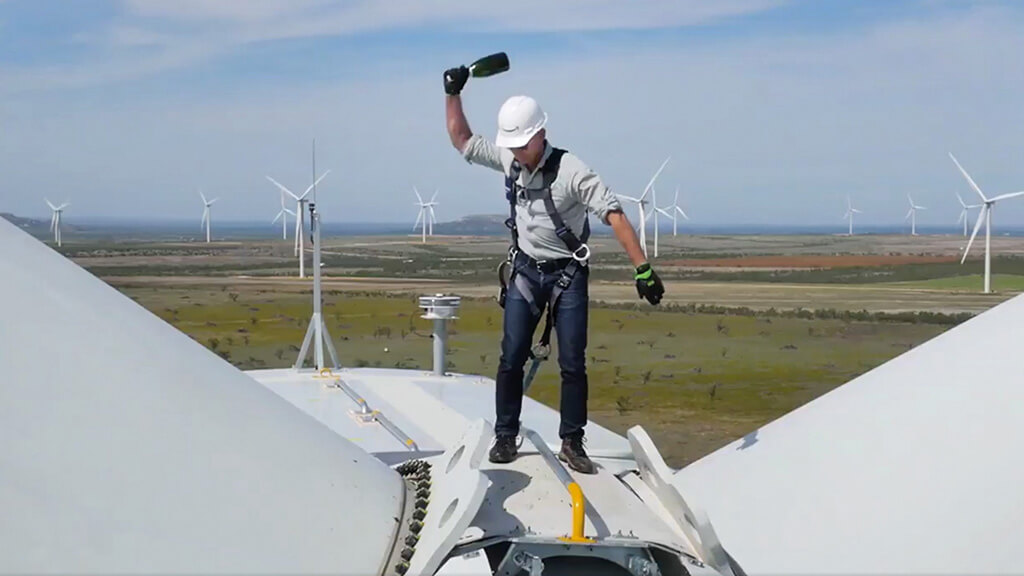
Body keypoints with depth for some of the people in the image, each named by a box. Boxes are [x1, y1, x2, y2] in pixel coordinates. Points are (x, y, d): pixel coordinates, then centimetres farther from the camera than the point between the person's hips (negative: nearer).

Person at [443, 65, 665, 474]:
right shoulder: (507, 159, -2)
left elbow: (613, 215, -24)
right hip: (525, 271, 4)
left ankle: (572, 444, 10)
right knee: (511, 359, 2)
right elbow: (462, 141, 11)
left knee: (573, 364, 0)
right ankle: (505, 436, 13)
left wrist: (641, 267, -30)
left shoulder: (571, 171, -20)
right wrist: (453, 94, 0)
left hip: (568, 275, -4)